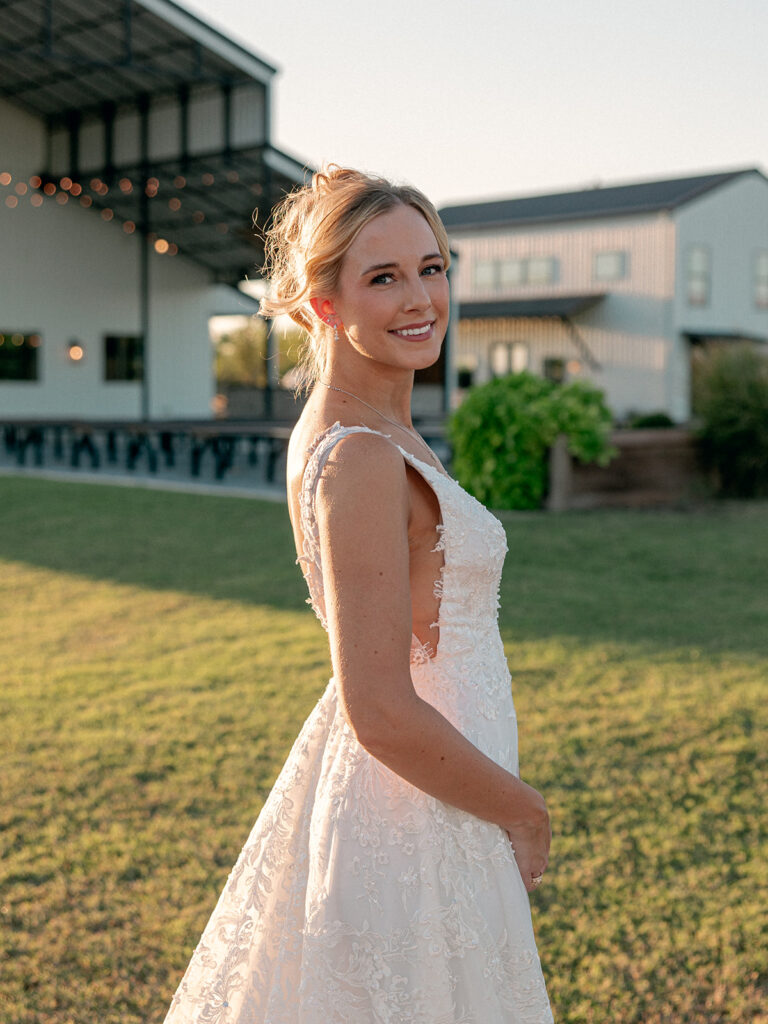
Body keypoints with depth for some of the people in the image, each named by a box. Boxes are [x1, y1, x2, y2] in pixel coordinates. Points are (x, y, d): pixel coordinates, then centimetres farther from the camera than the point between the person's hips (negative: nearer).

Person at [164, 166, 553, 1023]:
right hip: (410, 817, -9)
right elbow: (382, 713, -26)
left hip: (426, 794, 9)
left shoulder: (379, 436, 6)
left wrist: (508, 797, 17)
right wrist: (524, 812, -12)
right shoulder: (359, 460, -23)